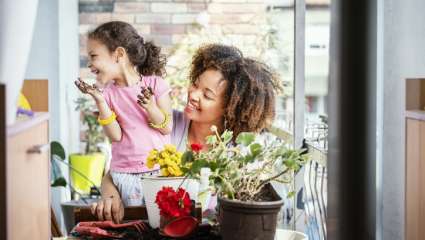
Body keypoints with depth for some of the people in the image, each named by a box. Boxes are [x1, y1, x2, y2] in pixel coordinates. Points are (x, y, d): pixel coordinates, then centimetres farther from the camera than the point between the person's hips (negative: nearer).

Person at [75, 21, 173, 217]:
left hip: (159, 169, -1)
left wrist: (150, 106, -22)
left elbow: (167, 128, -5)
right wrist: (100, 102, -14)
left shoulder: (155, 83, -3)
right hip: (125, 175, 1)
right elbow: (116, 136, -7)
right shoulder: (108, 92, 2)